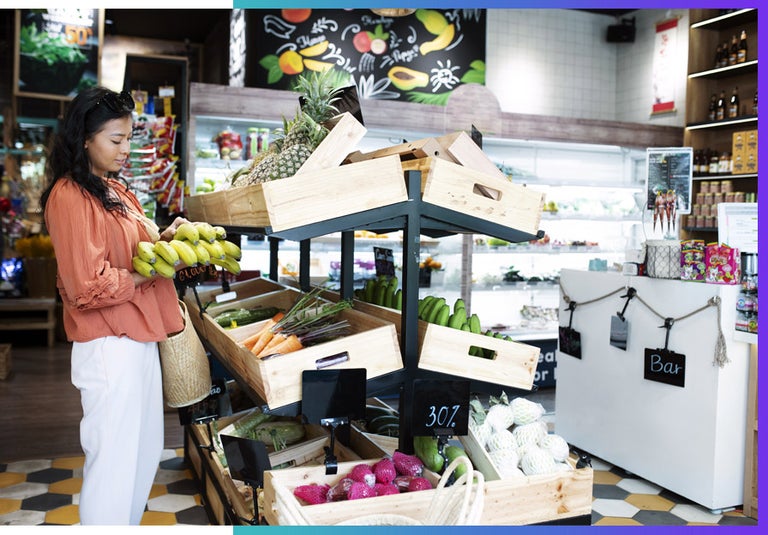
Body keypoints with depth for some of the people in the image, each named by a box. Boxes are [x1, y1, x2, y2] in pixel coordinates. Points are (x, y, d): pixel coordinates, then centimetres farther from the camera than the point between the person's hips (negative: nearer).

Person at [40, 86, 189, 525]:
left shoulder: (116, 189, 13)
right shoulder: (70, 196, -14)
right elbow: (89, 286, -18)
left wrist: (164, 238, 4)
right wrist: (154, 271, -15)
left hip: (139, 337, 9)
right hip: (108, 344, -9)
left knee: (146, 451, 17)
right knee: (114, 458, -1)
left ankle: (129, 525, 32)